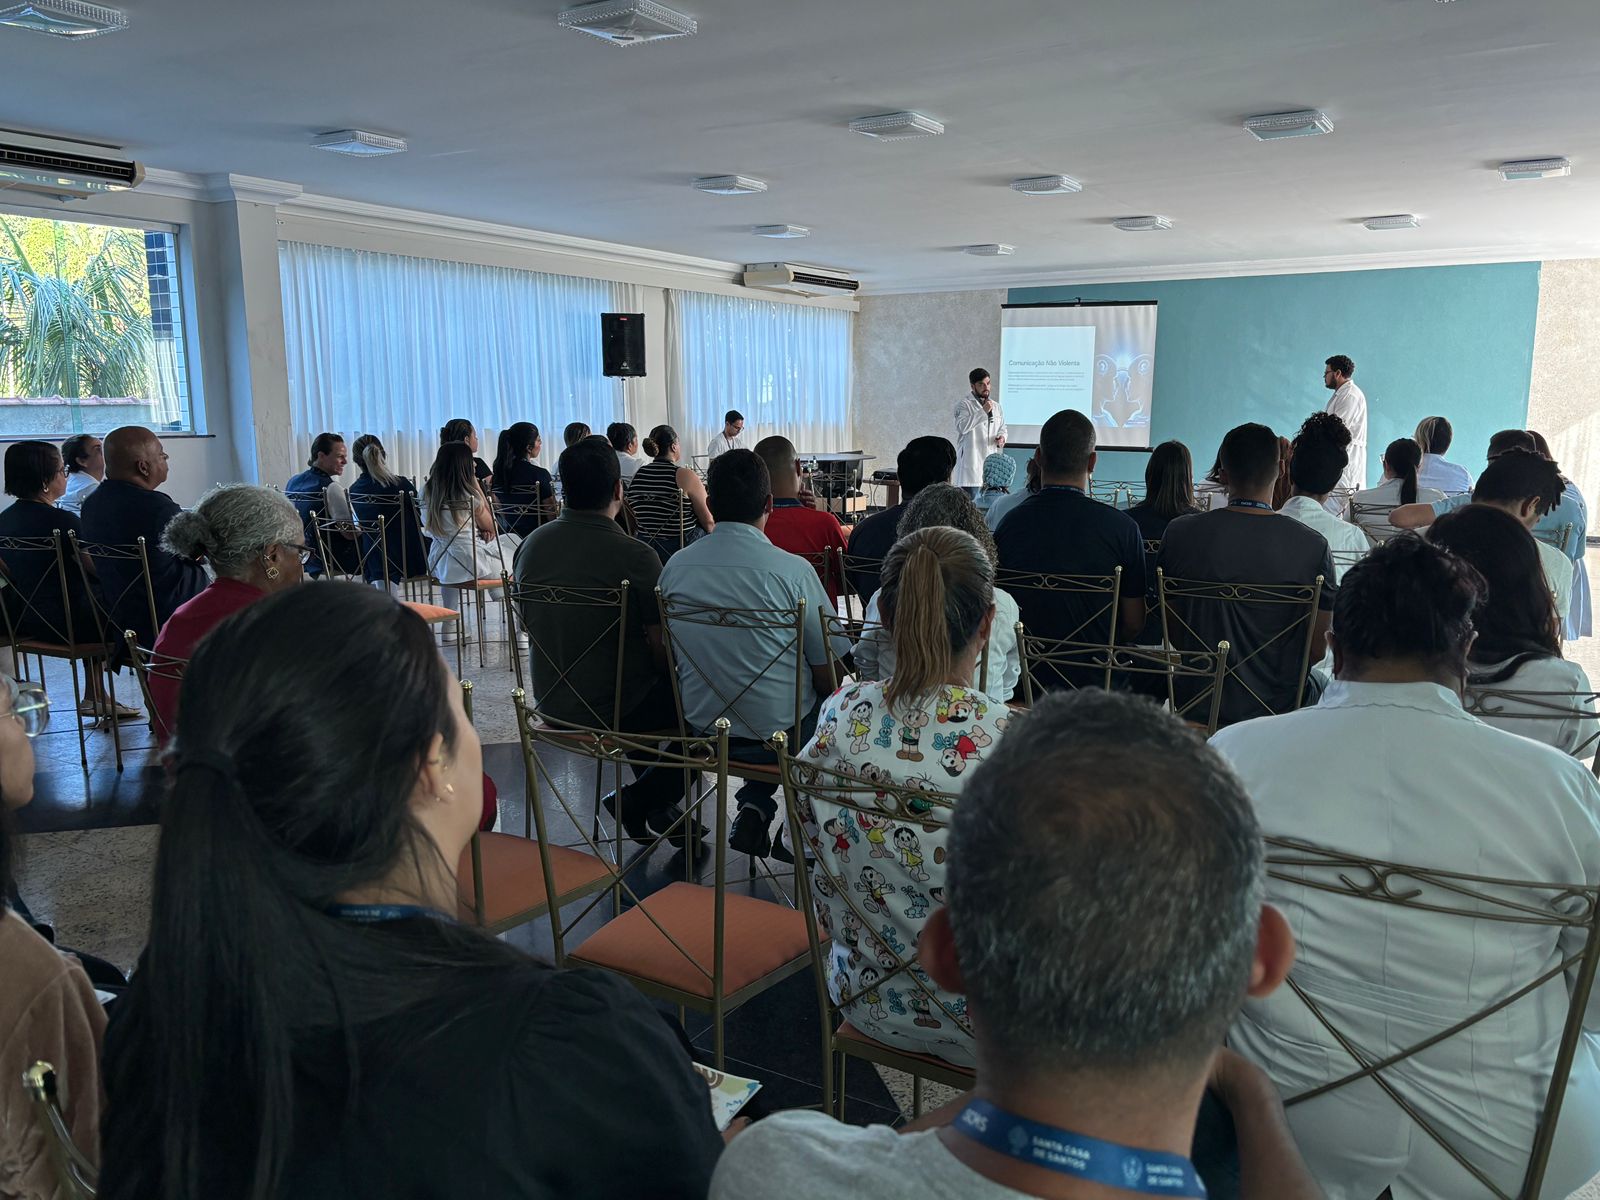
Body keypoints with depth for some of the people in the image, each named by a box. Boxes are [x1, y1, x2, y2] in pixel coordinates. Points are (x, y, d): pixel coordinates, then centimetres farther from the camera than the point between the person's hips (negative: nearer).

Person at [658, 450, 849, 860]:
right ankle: (759, 810, 16)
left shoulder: (676, 565, -5)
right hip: (779, 734, -5)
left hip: (701, 731, 5)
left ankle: (753, 809, 17)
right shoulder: (792, 569, -18)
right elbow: (827, 676, -12)